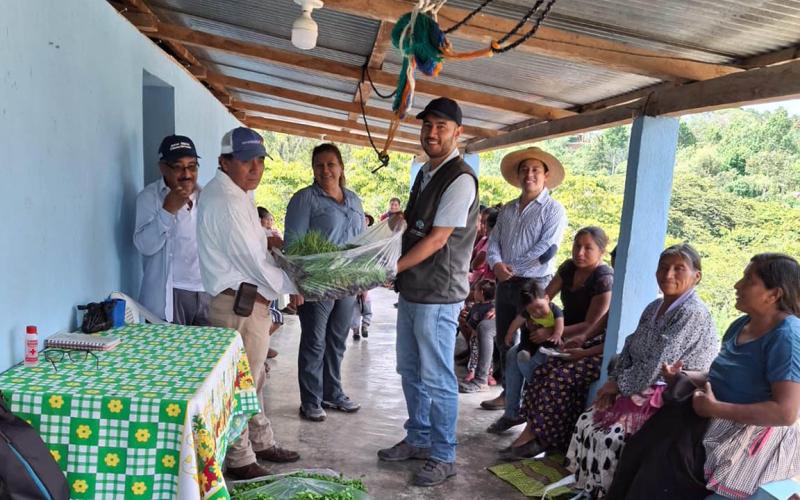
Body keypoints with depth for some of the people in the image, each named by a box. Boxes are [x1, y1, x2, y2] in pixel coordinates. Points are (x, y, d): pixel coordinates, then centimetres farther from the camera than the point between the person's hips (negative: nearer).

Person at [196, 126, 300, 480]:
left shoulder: (238, 194, 13)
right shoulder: (225, 200, -20)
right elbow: (253, 262, -21)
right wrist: (294, 287, -10)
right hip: (238, 304, -11)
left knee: (254, 379, 21)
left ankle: (261, 443, 36)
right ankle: (240, 462, 16)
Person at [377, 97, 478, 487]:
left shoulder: (460, 179, -15)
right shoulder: (424, 174, 13)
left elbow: (437, 240, -19)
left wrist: (390, 269, -15)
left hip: (438, 295, -9)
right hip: (412, 290, 9)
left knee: (436, 379, 1)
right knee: (410, 371, 18)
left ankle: (443, 457, 17)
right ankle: (418, 440, 34)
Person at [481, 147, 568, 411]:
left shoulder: (553, 210, -5)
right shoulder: (508, 210, 14)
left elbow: (546, 250, -16)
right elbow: (493, 241, 9)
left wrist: (513, 269, -13)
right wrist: (496, 264, -12)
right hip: (505, 284, 6)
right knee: (503, 340, 12)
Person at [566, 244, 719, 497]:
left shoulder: (692, 314, -19)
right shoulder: (654, 307, 9)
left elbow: (656, 366, -23)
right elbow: (629, 349, 11)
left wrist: (618, 384, -12)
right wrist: (613, 383, -4)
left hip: (668, 401, -9)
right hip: (639, 390, 9)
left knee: (608, 437, -19)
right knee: (588, 421, -1)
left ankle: (607, 492, 1)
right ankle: (589, 487, 12)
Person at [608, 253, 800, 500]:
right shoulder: (740, 325, 8)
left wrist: (715, 408, -23)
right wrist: (684, 376, 1)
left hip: (753, 432, -8)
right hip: (718, 417, 8)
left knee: (667, 465, -19)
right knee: (642, 445, -8)